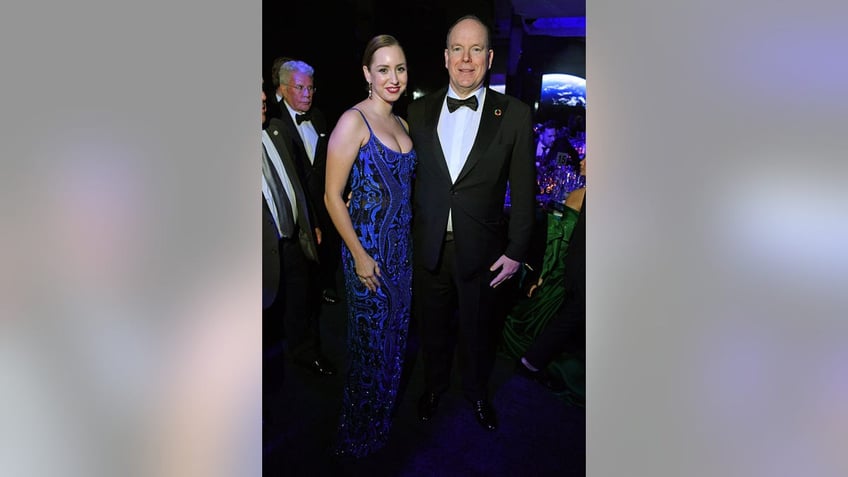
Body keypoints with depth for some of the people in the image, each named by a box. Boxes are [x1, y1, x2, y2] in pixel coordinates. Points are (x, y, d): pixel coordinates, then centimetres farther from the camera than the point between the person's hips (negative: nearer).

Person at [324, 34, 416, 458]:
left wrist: (407, 242, 13)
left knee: (395, 336, 19)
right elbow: (333, 195, -16)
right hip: (368, 250, -7)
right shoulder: (353, 122, -15)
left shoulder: (401, 124, 9)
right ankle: (359, 434, 30)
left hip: (401, 247, 7)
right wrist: (358, 255, -16)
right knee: (370, 344, 7)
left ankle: (384, 417, 42)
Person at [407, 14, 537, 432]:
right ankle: (434, 385, 46)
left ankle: (476, 392, 44)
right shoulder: (419, 112, 1)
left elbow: (523, 190, -5)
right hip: (429, 247, 2)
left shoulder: (515, 114, -6)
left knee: (478, 330, 17)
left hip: (482, 251, -1)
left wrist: (515, 251, -7)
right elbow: (408, 176, 5)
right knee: (433, 326, 19)